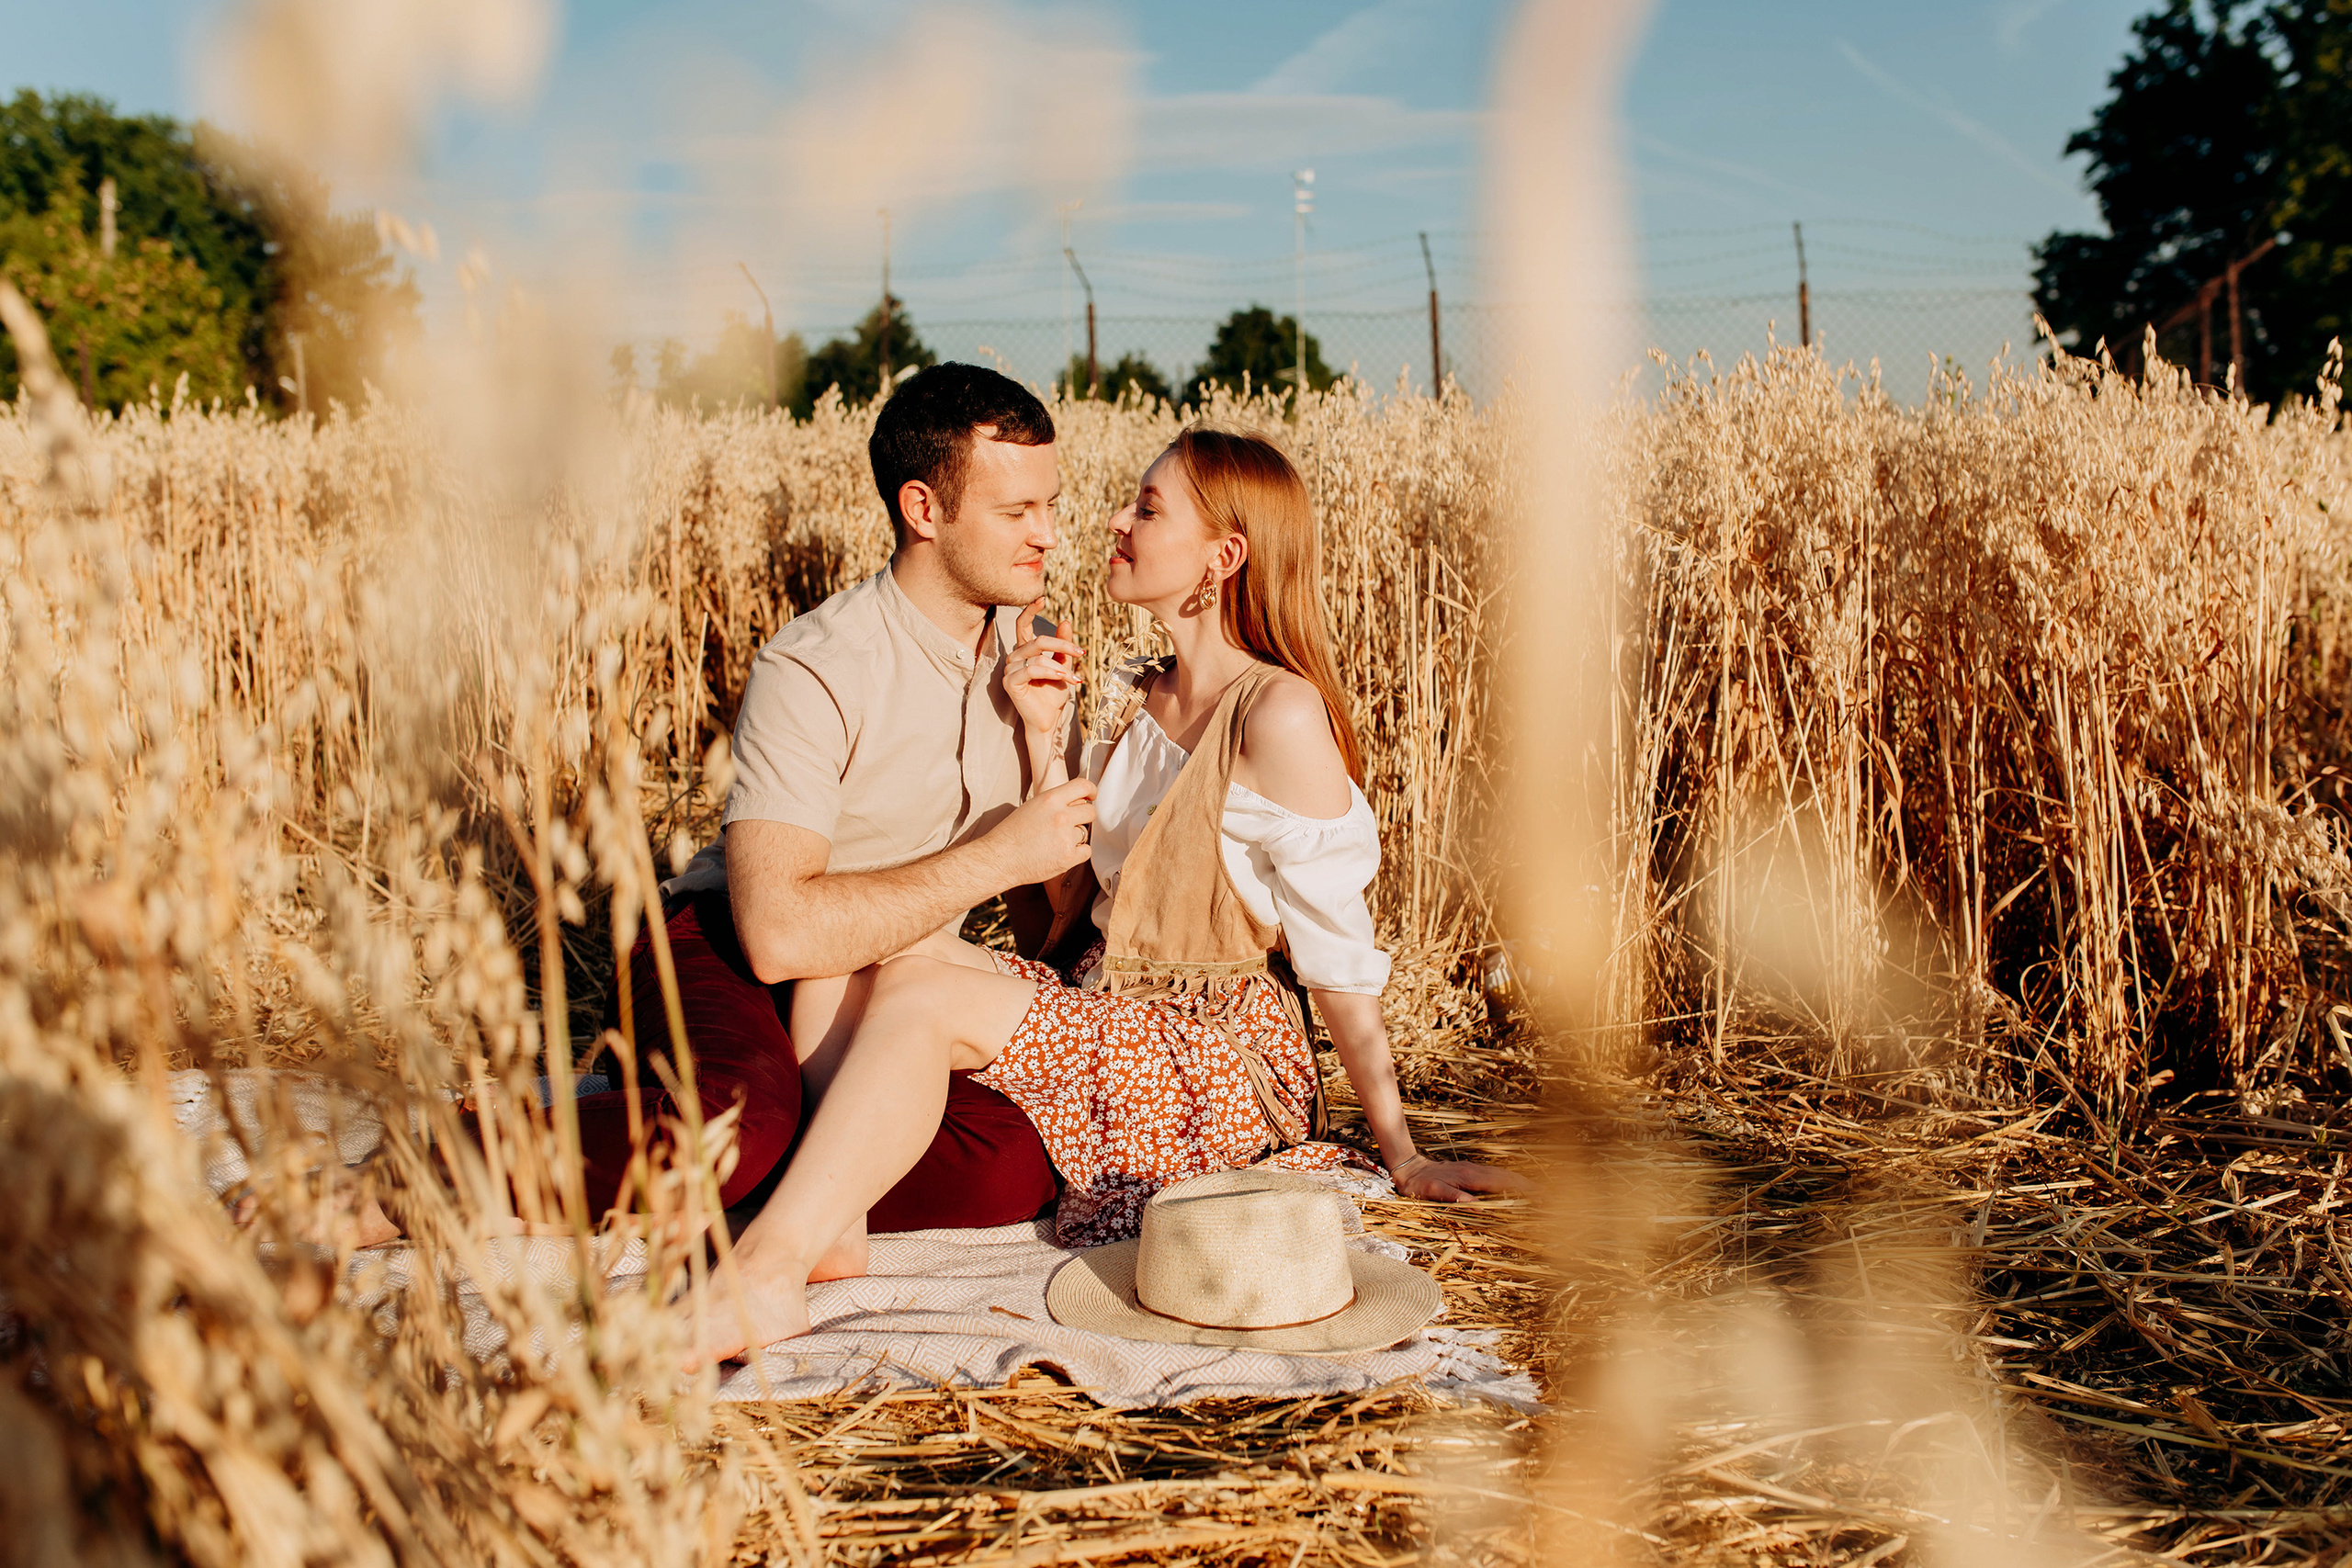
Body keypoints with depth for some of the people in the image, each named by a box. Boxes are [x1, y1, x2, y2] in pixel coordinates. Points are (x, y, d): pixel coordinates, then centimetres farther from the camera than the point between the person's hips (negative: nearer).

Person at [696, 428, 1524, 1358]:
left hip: (1222, 1060, -7)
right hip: (1111, 1027, 7)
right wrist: (1041, 738, 1)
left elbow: (1339, 950, -11)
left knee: (922, 994, -23)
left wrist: (1403, 1155, -8)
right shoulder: (1130, 704, 12)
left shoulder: (1279, 714, -12)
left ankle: (765, 1280, -23)